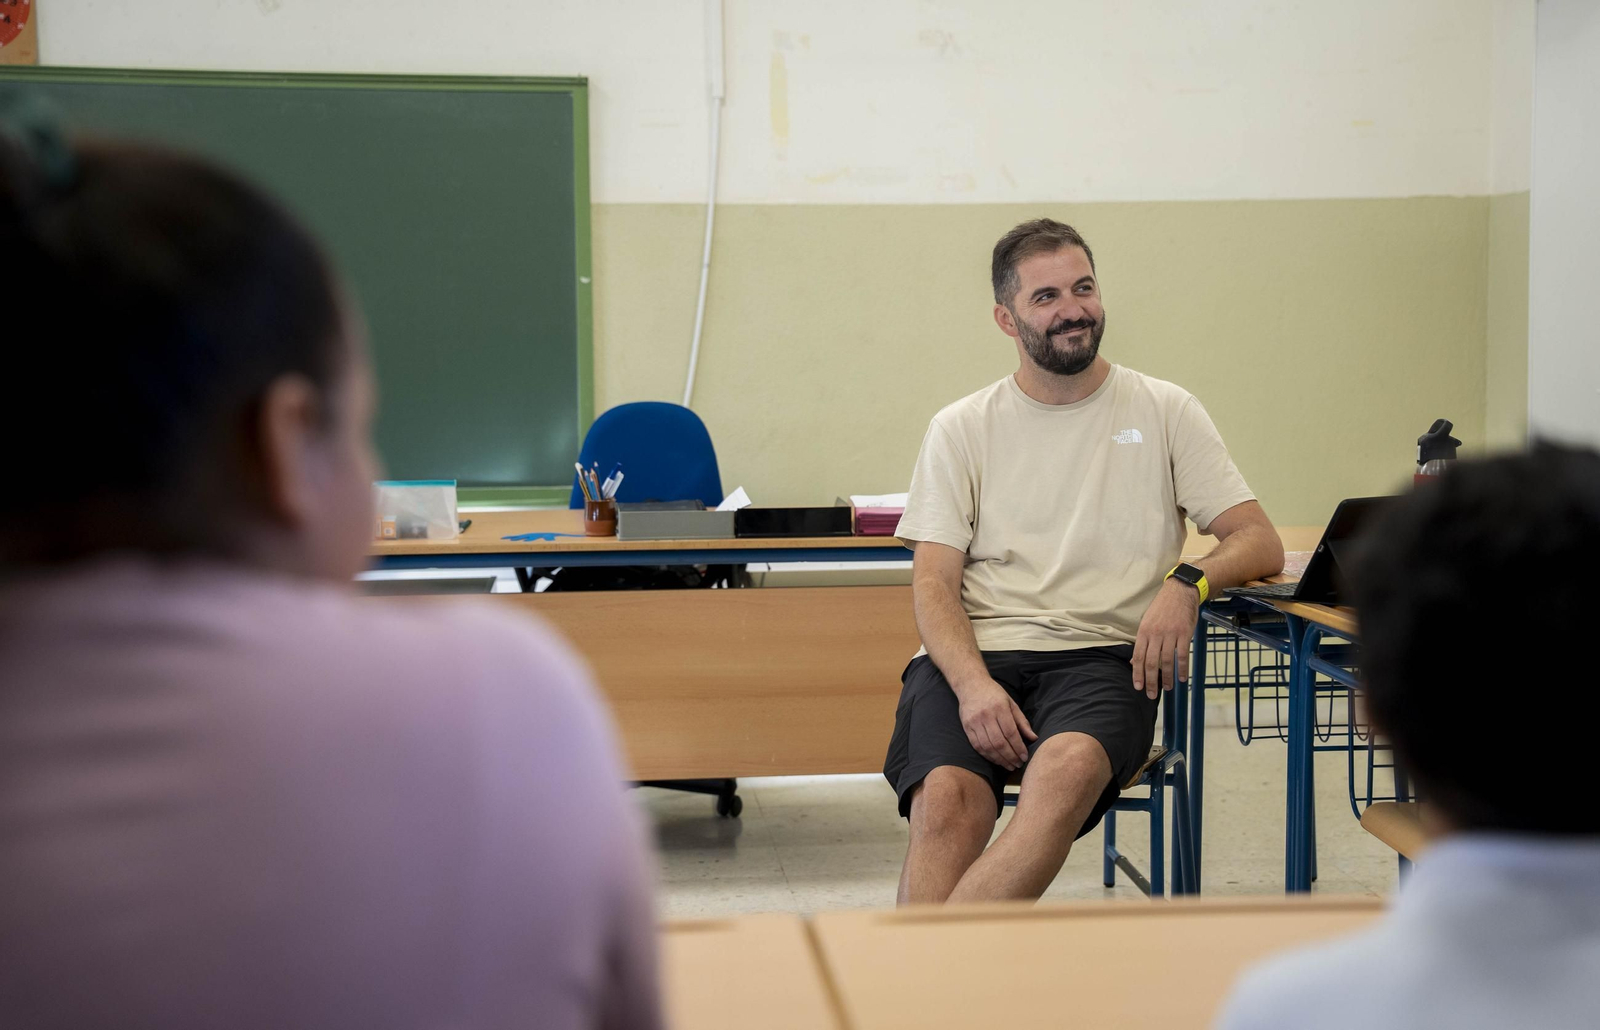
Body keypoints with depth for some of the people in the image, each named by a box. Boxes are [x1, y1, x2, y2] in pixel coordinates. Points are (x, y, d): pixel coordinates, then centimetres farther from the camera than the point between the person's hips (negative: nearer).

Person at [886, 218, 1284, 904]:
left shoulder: (1165, 412, 15)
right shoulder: (961, 428, 15)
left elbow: (1260, 542, 10)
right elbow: (935, 580, 6)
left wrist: (1188, 581, -14)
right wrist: (973, 683, -15)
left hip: (1102, 655, -1)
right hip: (975, 651, 1)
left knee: (1070, 765, -37)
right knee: (946, 799, -32)